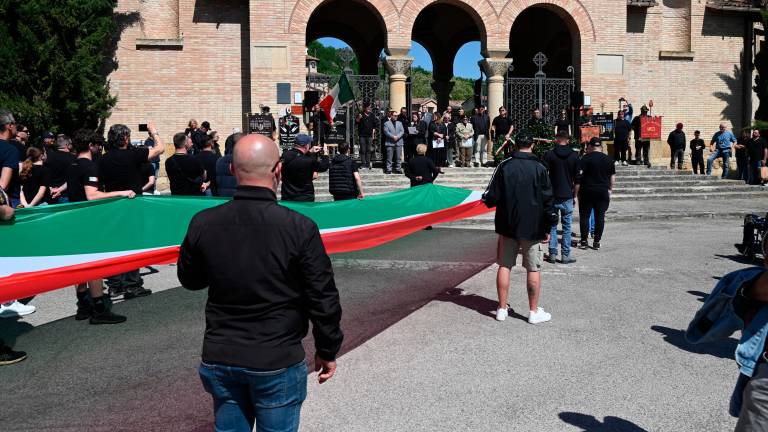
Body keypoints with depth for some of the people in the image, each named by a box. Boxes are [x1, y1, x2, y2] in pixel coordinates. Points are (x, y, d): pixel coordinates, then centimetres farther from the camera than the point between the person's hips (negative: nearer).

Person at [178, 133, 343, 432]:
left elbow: (189, 279, 10)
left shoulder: (203, 224, -8)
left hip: (220, 359, 3)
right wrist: (327, 350, 4)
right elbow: (323, 298, -10)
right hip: (278, 362, -3)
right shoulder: (300, 228, -17)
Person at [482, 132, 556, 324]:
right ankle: (534, 312, 12)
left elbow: (491, 197, -4)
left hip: (507, 225, 2)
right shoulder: (539, 169, -7)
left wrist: (487, 198, 20)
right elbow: (548, 201, -5)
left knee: (504, 266, 11)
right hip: (533, 228, -2)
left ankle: (502, 308, 16)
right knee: (533, 269, 6)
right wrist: (547, 229, 3)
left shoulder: (504, 166, -3)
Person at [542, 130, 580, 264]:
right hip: (567, 196, 0)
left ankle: (552, 254, 7)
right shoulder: (574, 156, 2)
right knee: (567, 226, 6)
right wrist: (575, 195, 13)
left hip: (552, 196, 0)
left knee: (552, 226, 8)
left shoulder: (549, 154, -3)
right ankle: (565, 255, 6)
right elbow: (577, 178, 4)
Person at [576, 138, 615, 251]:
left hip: (587, 192, -3)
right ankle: (597, 242, 8)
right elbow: (613, 177, 10)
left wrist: (577, 191, -4)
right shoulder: (608, 159, 6)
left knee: (584, 216, 5)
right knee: (600, 216, 6)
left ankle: (583, 241, 6)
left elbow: (579, 176, -10)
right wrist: (610, 190, 19)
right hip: (603, 192, 3)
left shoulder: (585, 158, -7)